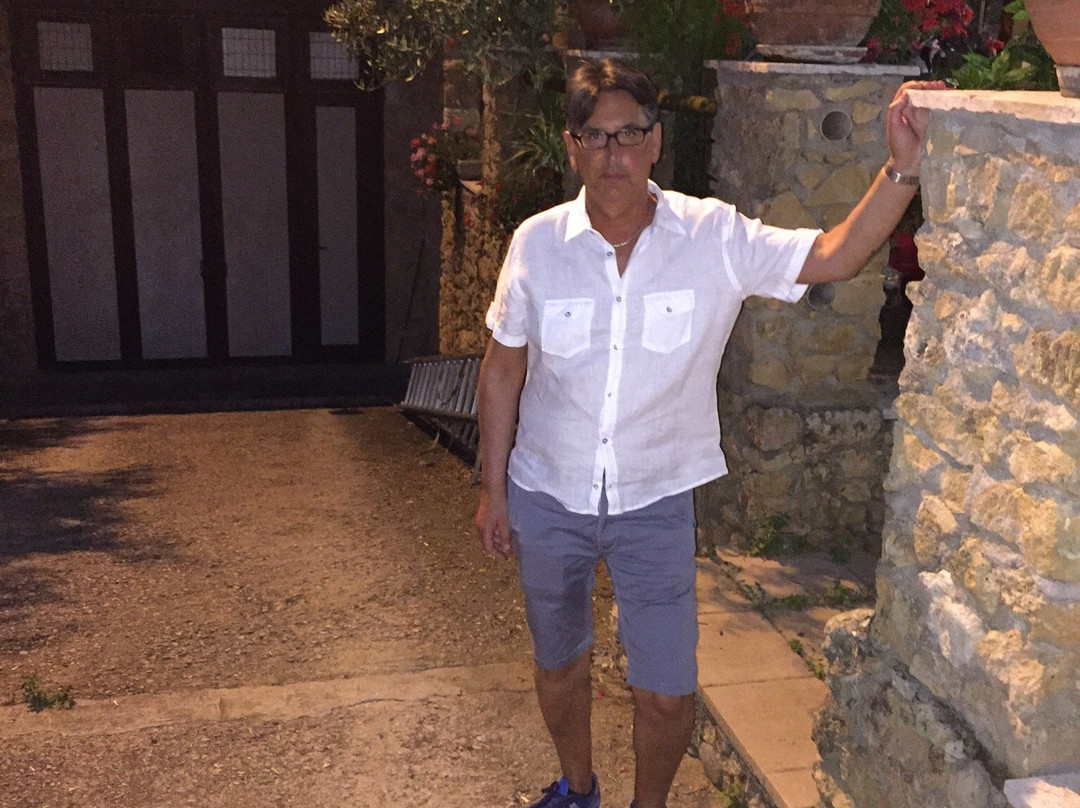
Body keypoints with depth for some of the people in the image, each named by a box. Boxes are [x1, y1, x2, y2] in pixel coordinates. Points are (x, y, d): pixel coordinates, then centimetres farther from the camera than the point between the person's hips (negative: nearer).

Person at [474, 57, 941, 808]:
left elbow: (835, 255, -12)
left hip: (655, 502, -1)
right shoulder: (537, 243, -11)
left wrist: (902, 168, -27)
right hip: (547, 497, 1)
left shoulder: (715, 237, -13)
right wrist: (493, 488, 1)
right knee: (560, 663, 21)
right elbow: (502, 371, -2)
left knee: (669, 694, 2)